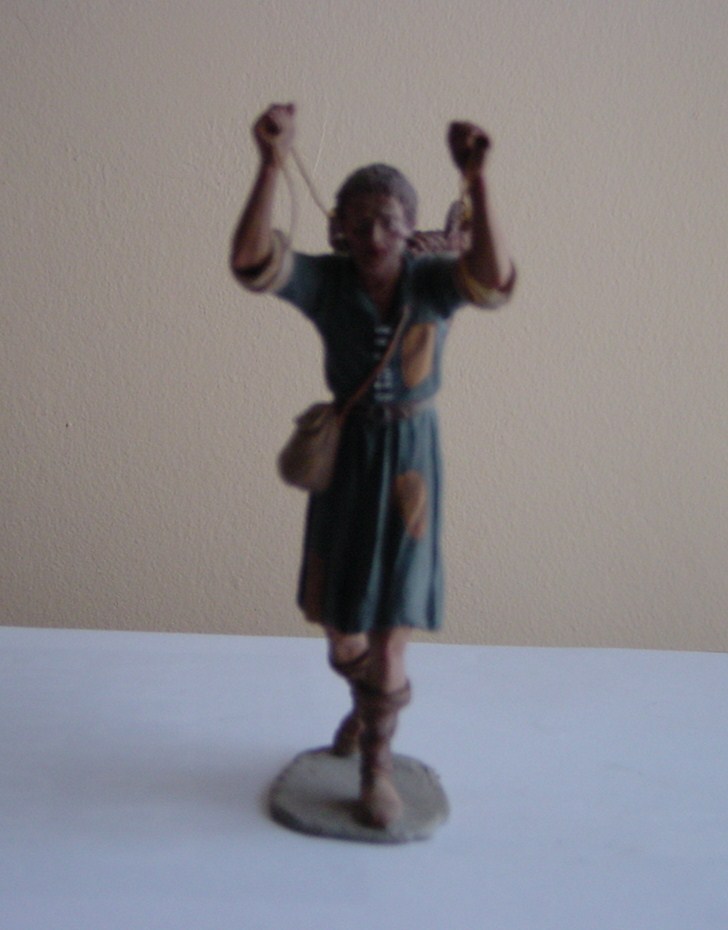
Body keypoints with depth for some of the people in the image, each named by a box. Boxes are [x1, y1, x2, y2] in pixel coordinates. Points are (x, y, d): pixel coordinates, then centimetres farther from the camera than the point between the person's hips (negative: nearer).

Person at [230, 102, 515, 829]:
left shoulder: (432, 280, -10)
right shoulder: (326, 281, -9)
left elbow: (492, 279, -32)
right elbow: (251, 261, -27)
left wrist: (475, 181, -44)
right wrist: (273, 164, -39)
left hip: (410, 460, -1)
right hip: (344, 457, 2)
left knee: (391, 625, 0)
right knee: (339, 624, 15)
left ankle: (377, 765, 24)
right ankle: (365, 702, 51)